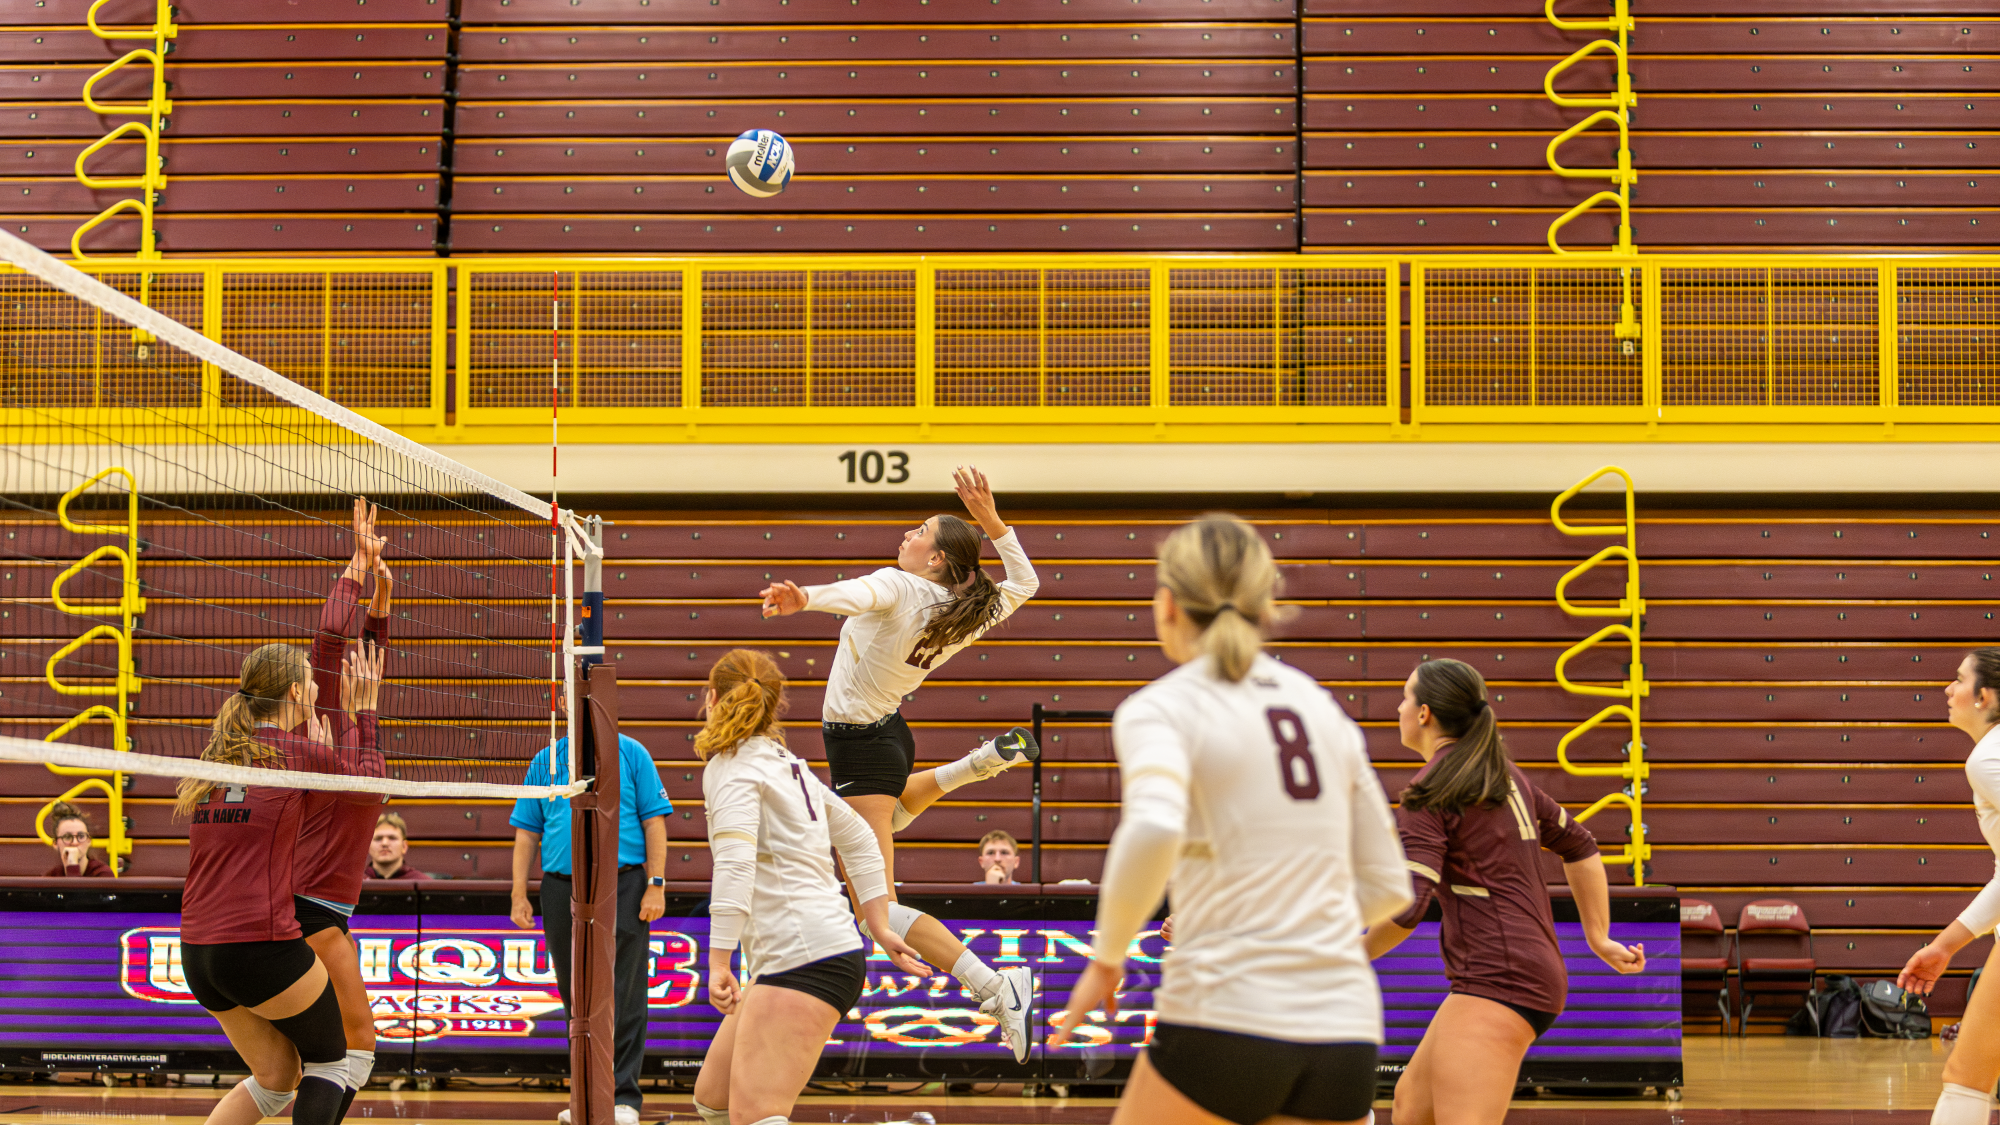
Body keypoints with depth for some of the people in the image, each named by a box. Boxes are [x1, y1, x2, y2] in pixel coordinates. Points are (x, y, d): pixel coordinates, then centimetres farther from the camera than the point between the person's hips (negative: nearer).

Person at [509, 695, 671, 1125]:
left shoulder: (631, 753, 5)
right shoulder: (545, 761, 12)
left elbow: (654, 821, 2)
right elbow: (526, 832, 12)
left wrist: (656, 885, -7)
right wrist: (519, 894, 4)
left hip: (622, 886, -3)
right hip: (561, 891, 3)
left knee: (622, 997, -4)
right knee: (576, 996, 7)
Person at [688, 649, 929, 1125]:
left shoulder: (731, 767, -7)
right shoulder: (786, 764, 20)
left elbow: (735, 865, -22)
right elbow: (859, 838, 26)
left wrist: (718, 963, -28)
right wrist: (880, 930, 27)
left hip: (805, 958, -9)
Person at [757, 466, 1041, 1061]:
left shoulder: (898, 587, -23)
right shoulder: (967, 615, -3)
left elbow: (859, 595, -47)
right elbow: (1024, 582, 16)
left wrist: (805, 598, -67)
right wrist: (990, 518, 8)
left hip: (859, 749, -8)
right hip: (890, 733, 8)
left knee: (878, 906, -13)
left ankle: (1000, 990, -23)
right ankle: (987, 759, 37)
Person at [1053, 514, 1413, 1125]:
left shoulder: (1160, 708, -1)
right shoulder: (1322, 706, 16)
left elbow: (1152, 832, -23)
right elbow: (1386, 886, 17)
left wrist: (1106, 958, -10)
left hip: (1226, 1020, -4)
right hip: (1343, 1033, 5)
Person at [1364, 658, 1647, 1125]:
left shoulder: (1427, 794, -10)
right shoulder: (1505, 776, 16)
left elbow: (1406, 908, -18)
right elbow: (1580, 846, 23)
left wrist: (1358, 955, -1)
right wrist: (1599, 939, 26)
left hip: (1497, 980, -10)